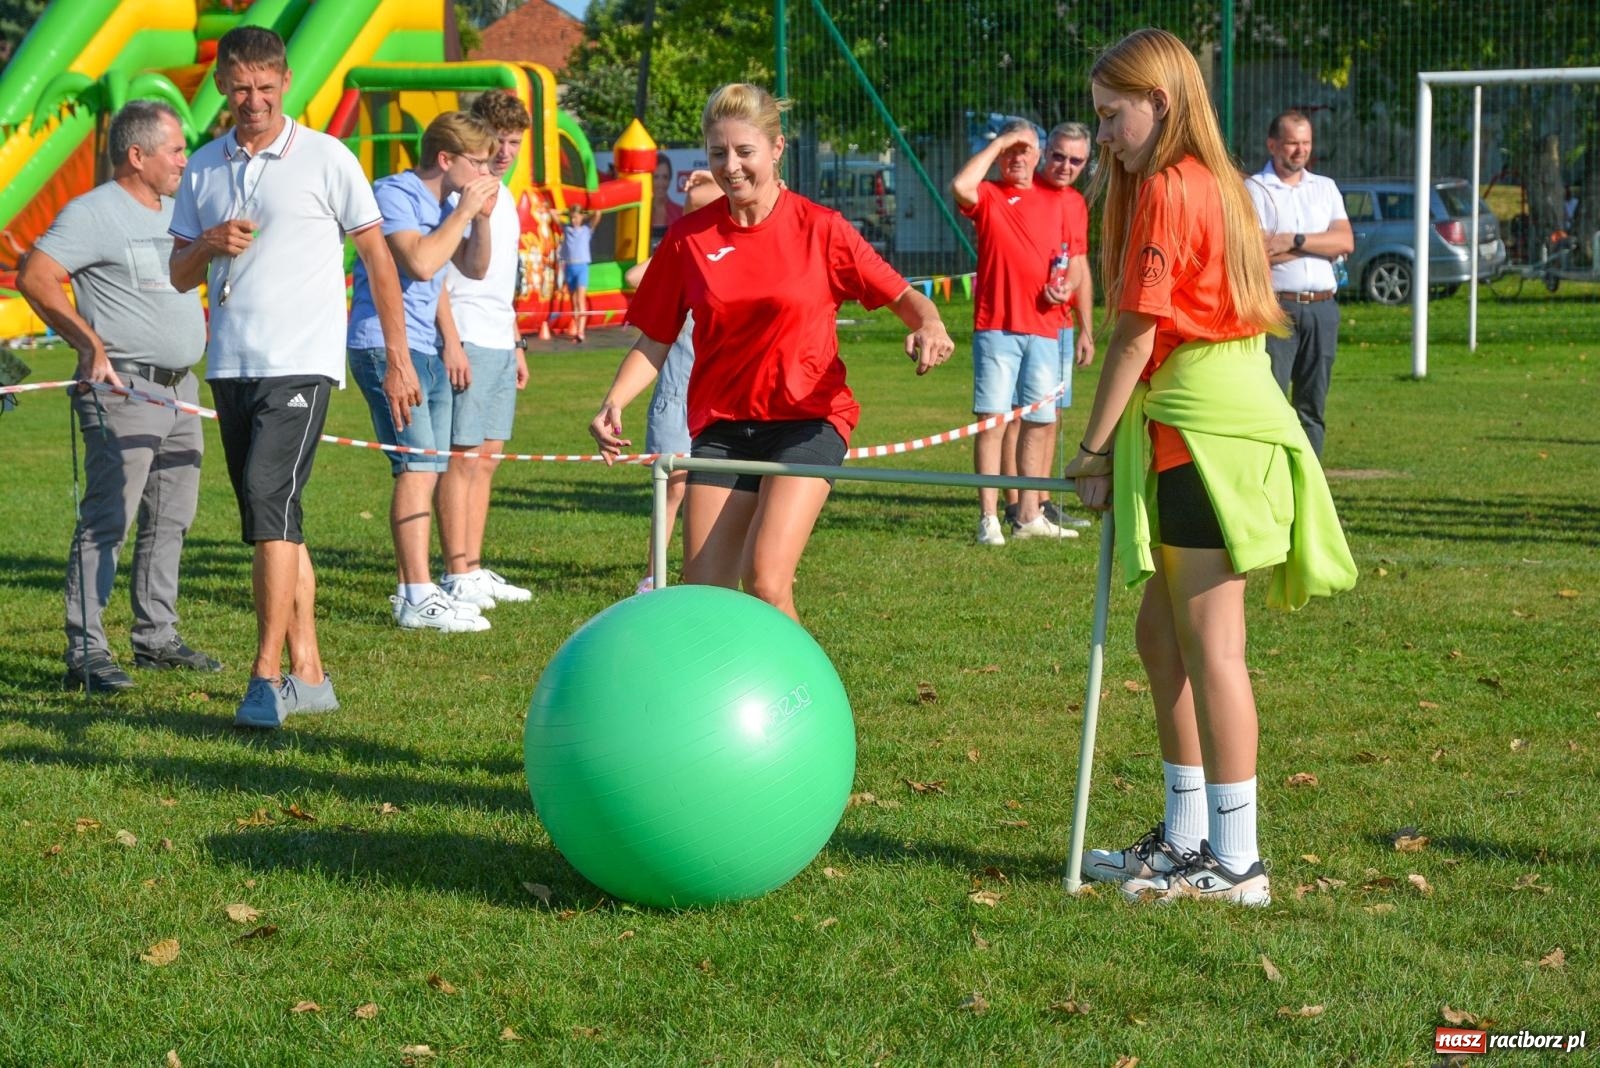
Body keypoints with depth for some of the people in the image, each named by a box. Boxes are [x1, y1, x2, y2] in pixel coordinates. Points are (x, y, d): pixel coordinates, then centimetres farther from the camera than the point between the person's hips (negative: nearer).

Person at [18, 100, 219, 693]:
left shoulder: (177, 212, 16)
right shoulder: (94, 214, -11)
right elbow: (34, 276, -20)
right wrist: (89, 343, -25)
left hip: (181, 389, 9)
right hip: (123, 389, -9)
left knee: (170, 520, 14)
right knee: (106, 521, -12)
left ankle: (157, 637, 24)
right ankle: (85, 653, -13)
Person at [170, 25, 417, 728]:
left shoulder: (325, 160, -2)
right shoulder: (204, 169, 11)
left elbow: (378, 259, 2)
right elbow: (178, 276, 16)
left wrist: (398, 358, 0)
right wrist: (209, 246, -7)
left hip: (301, 362, -6)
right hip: (230, 366, 6)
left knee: (269, 500, -19)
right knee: (274, 522, 9)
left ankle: (267, 676, -20)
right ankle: (308, 675, 16)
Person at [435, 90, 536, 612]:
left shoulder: (503, 197, 18)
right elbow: (435, 271, -16)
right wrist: (450, 340, -23)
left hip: (500, 345, 9)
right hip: (467, 342, -9)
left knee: (487, 457, 10)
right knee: (462, 457, -8)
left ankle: (473, 570, 14)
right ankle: (456, 576, -6)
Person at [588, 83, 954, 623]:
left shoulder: (819, 229, -4)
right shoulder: (689, 237, 2)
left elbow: (901, 295, 1)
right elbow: (655, 341, 8)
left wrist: (929, 325, -22)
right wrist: (614, 403, -9)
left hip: (806, 421, -3)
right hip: (720, 426, 3)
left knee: (765, 581, -21)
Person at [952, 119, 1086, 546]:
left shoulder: (1055, 203, 14)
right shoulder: (988, 195, 2)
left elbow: (1074, 260, 21)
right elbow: (960, 185, -22)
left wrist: (1066, 286, -1)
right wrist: (998, 143, -12)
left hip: (1044, 329, 4)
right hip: (996, 327, -4)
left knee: (1039, 422, 8)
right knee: (991, 419, -7)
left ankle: (1029, 516, 17)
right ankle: (988, 519, -6)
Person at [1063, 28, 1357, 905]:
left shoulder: (1166, 189, -11)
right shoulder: (1210, 183, 18)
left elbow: (1135, 334, -12)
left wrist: (1093, 449, -5)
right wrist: (1115, 450, 9)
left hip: (1206, 428, -10)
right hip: (1199, 428, 10)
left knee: (1209, 642, -7)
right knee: (1161, 632, 15)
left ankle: (1234, 862, -5)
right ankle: (1187, 838, 23)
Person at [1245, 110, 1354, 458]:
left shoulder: (1325, 188, 16)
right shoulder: (1255, 190, 1)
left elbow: (1346, 242, 1)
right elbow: (1257, 254, -13)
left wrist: (1295, 240, -11)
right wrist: (1320, 244, -4)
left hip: (1322, 308, 5)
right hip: (1277, 307, -5)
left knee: (1312, 404, 7)